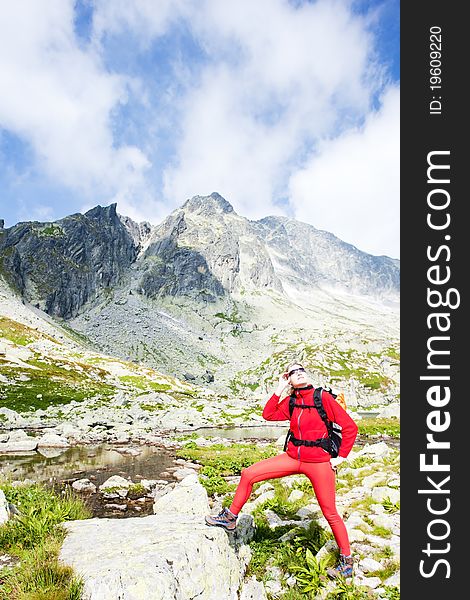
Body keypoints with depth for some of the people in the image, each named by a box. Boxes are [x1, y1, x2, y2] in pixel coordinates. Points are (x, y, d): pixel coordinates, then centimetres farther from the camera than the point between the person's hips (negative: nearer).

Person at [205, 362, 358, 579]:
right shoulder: (291, 401, 7)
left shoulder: (323, 397, -10)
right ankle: (230, 518, 17)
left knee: (330, 513, 6)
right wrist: (279, 389, -2)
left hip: (319, 462, -5)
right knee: (248, 474, -2)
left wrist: (341, 457, -6)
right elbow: (268, 414, -2)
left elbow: (350, 427, -8)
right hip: (293, 457, 5)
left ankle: (347, 561, 29)